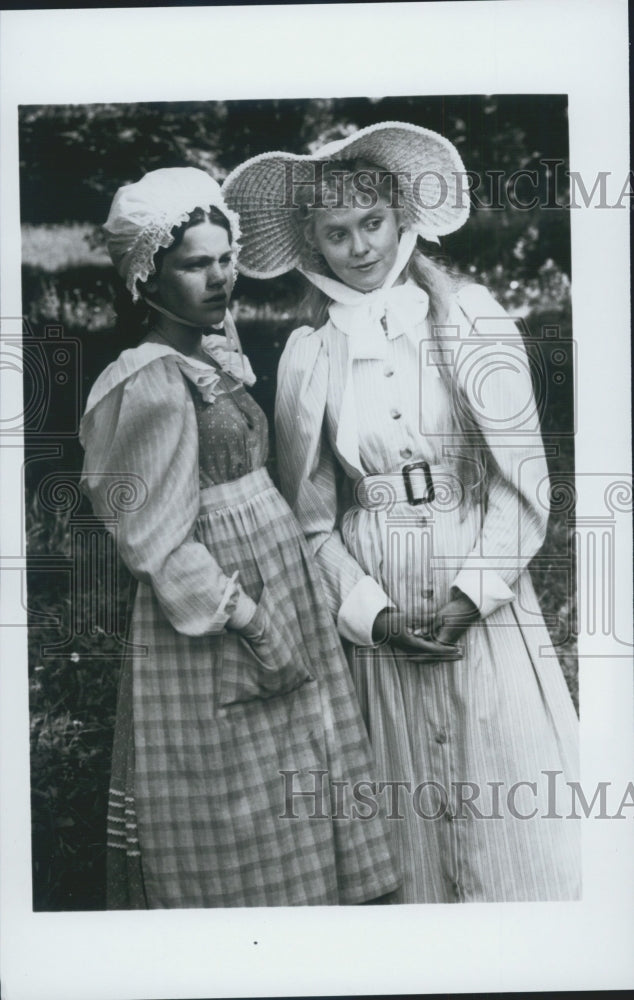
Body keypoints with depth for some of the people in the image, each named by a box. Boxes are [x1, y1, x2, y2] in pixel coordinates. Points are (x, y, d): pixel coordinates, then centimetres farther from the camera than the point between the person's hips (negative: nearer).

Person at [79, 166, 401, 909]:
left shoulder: (215, 351, 10)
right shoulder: (154, 383, -17)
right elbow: (162, 543, -19)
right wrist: (249, 621, -19)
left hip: (276, 589, 9)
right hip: (213, 614, -9)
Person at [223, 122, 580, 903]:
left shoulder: (470, 317, -2)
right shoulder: (308, 353, 2)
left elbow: (522, 476, -3)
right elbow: (312, 519, 4)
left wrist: (471, 595, -11)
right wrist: (373, 613, -7)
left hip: (485, 601, -1)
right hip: (377, 612, 1)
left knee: (516, 803, 2)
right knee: (411, 810, 9)